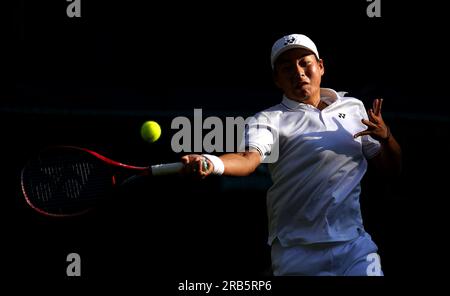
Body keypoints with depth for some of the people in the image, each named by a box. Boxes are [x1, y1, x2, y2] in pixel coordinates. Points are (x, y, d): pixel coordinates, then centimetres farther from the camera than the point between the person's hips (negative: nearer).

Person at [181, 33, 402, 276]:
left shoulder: (354, 108, 11)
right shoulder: (269, 120, -2)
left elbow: (391, 169, 14)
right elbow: (249, 158, -22)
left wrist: (385, 137, -7)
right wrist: (210, 163, -43)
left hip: (353, 247, 3)